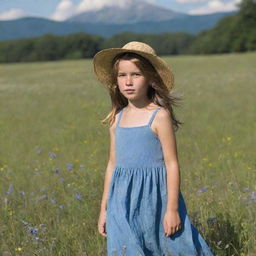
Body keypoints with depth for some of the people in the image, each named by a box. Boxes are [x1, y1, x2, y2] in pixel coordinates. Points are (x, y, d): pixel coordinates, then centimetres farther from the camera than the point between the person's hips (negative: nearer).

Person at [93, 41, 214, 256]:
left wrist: (172, 209, -12)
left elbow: (172, 164, -8)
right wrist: (104, 209, 16)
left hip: (154, 198, -5)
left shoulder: (159, 116, -7)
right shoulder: (117, 119, 9)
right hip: (123, 201, 5)